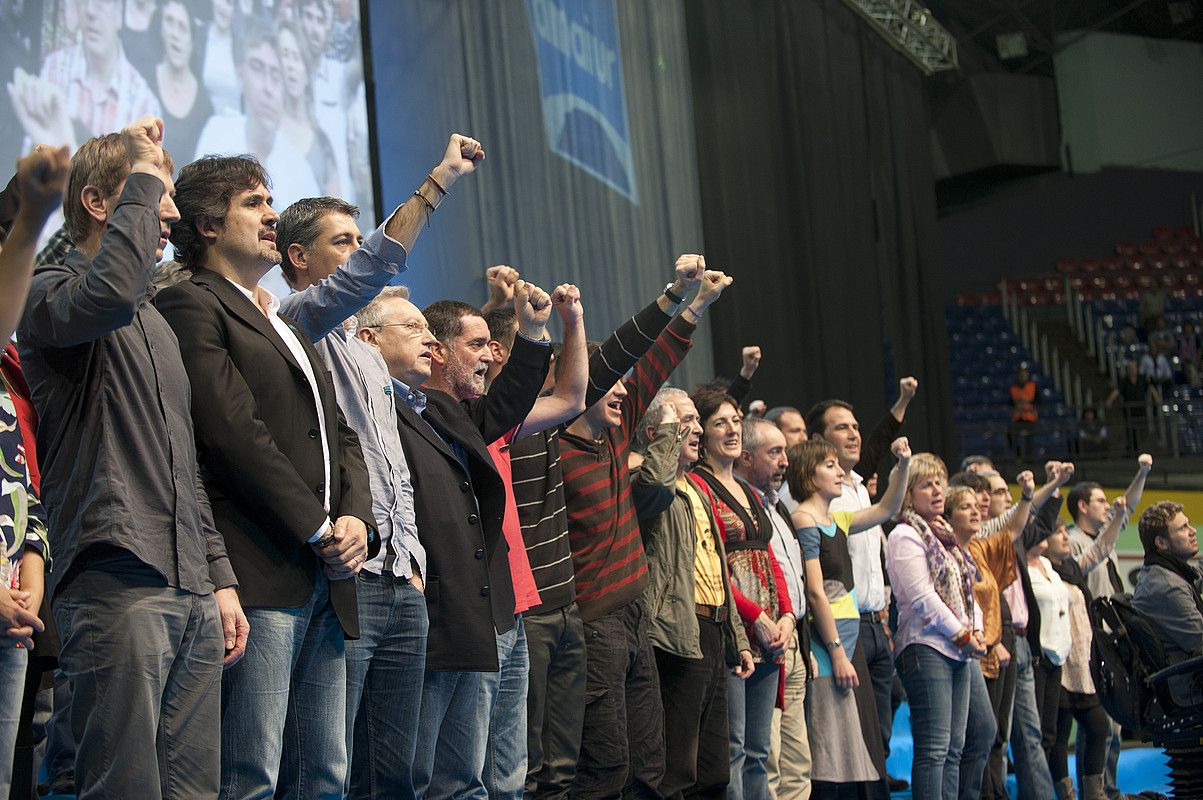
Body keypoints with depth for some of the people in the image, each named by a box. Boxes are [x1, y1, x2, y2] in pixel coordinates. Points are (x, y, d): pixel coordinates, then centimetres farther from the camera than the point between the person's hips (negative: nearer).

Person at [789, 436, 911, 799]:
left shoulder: (836, 520, 14)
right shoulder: (804, 520, -11)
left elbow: (886, 509, 27)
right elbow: (815, 593, -16)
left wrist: (903, 465, 13)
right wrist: (837, 653, -17)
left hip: (848, 638, 9)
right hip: (827, 639, -9)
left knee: (857, 744, 8)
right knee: (829, 755, -8)